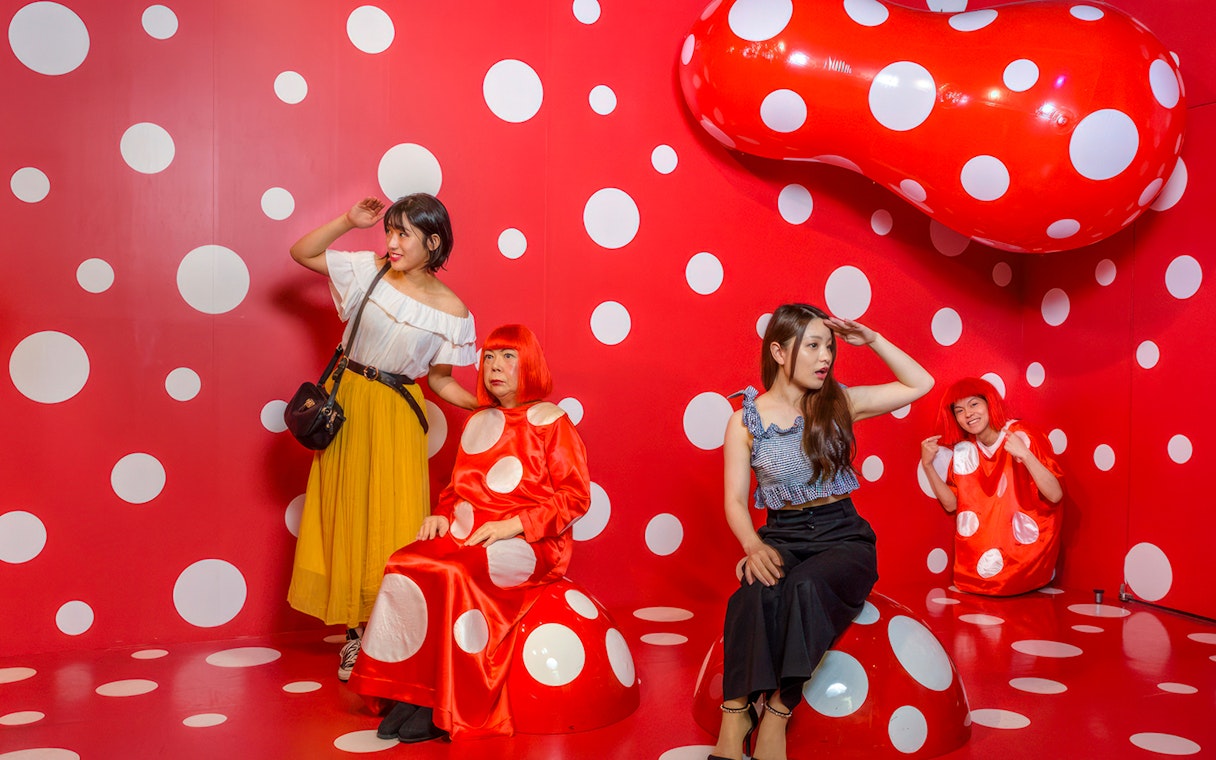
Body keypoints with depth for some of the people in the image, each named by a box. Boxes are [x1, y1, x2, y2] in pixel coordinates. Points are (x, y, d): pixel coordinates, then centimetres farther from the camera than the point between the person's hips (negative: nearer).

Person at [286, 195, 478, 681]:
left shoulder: (450, 311, -7)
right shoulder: (368, 271, -3)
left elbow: (440, 381, 1)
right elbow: (301, 252, 6)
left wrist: (489, 406, -13)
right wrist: (349, 221, -5)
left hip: (397, 418, -2)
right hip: (348, 403, 2)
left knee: (394, 521, -2)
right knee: (345, 514, 7)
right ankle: (356, 632, 21)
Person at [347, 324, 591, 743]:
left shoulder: (551, 421, 0)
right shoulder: (477, 423, 19)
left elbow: (575, 497, -7)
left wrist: (512, 526, -16)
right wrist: (443, 516, 1)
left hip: (531, 545, -5)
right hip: (470, 537, 6)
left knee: (451, 574, -32)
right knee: (404, 566, -22)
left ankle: (442, 707, -21)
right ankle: (409, 694, -21)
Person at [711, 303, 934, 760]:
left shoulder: (840, 403, 6)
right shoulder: (745, 420, 1)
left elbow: (920, 384, 11)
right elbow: (735, 500, -2)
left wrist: (872, 340, 1)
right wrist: (754, 545, -21)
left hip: (842, 535, 1)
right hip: (782, 536, 0)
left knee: (805, 586, -35)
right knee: (757, 593, -36)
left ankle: (777, 714, -27)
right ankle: (735, 714, -29)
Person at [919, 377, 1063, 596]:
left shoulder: (1022, 436, -12)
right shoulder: (963, 450, 2)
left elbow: (1055, 495, -18)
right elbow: (951, 504, 2)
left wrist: (1025, 455, -30)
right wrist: (927, 465, -8)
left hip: (1025, 554, -3)